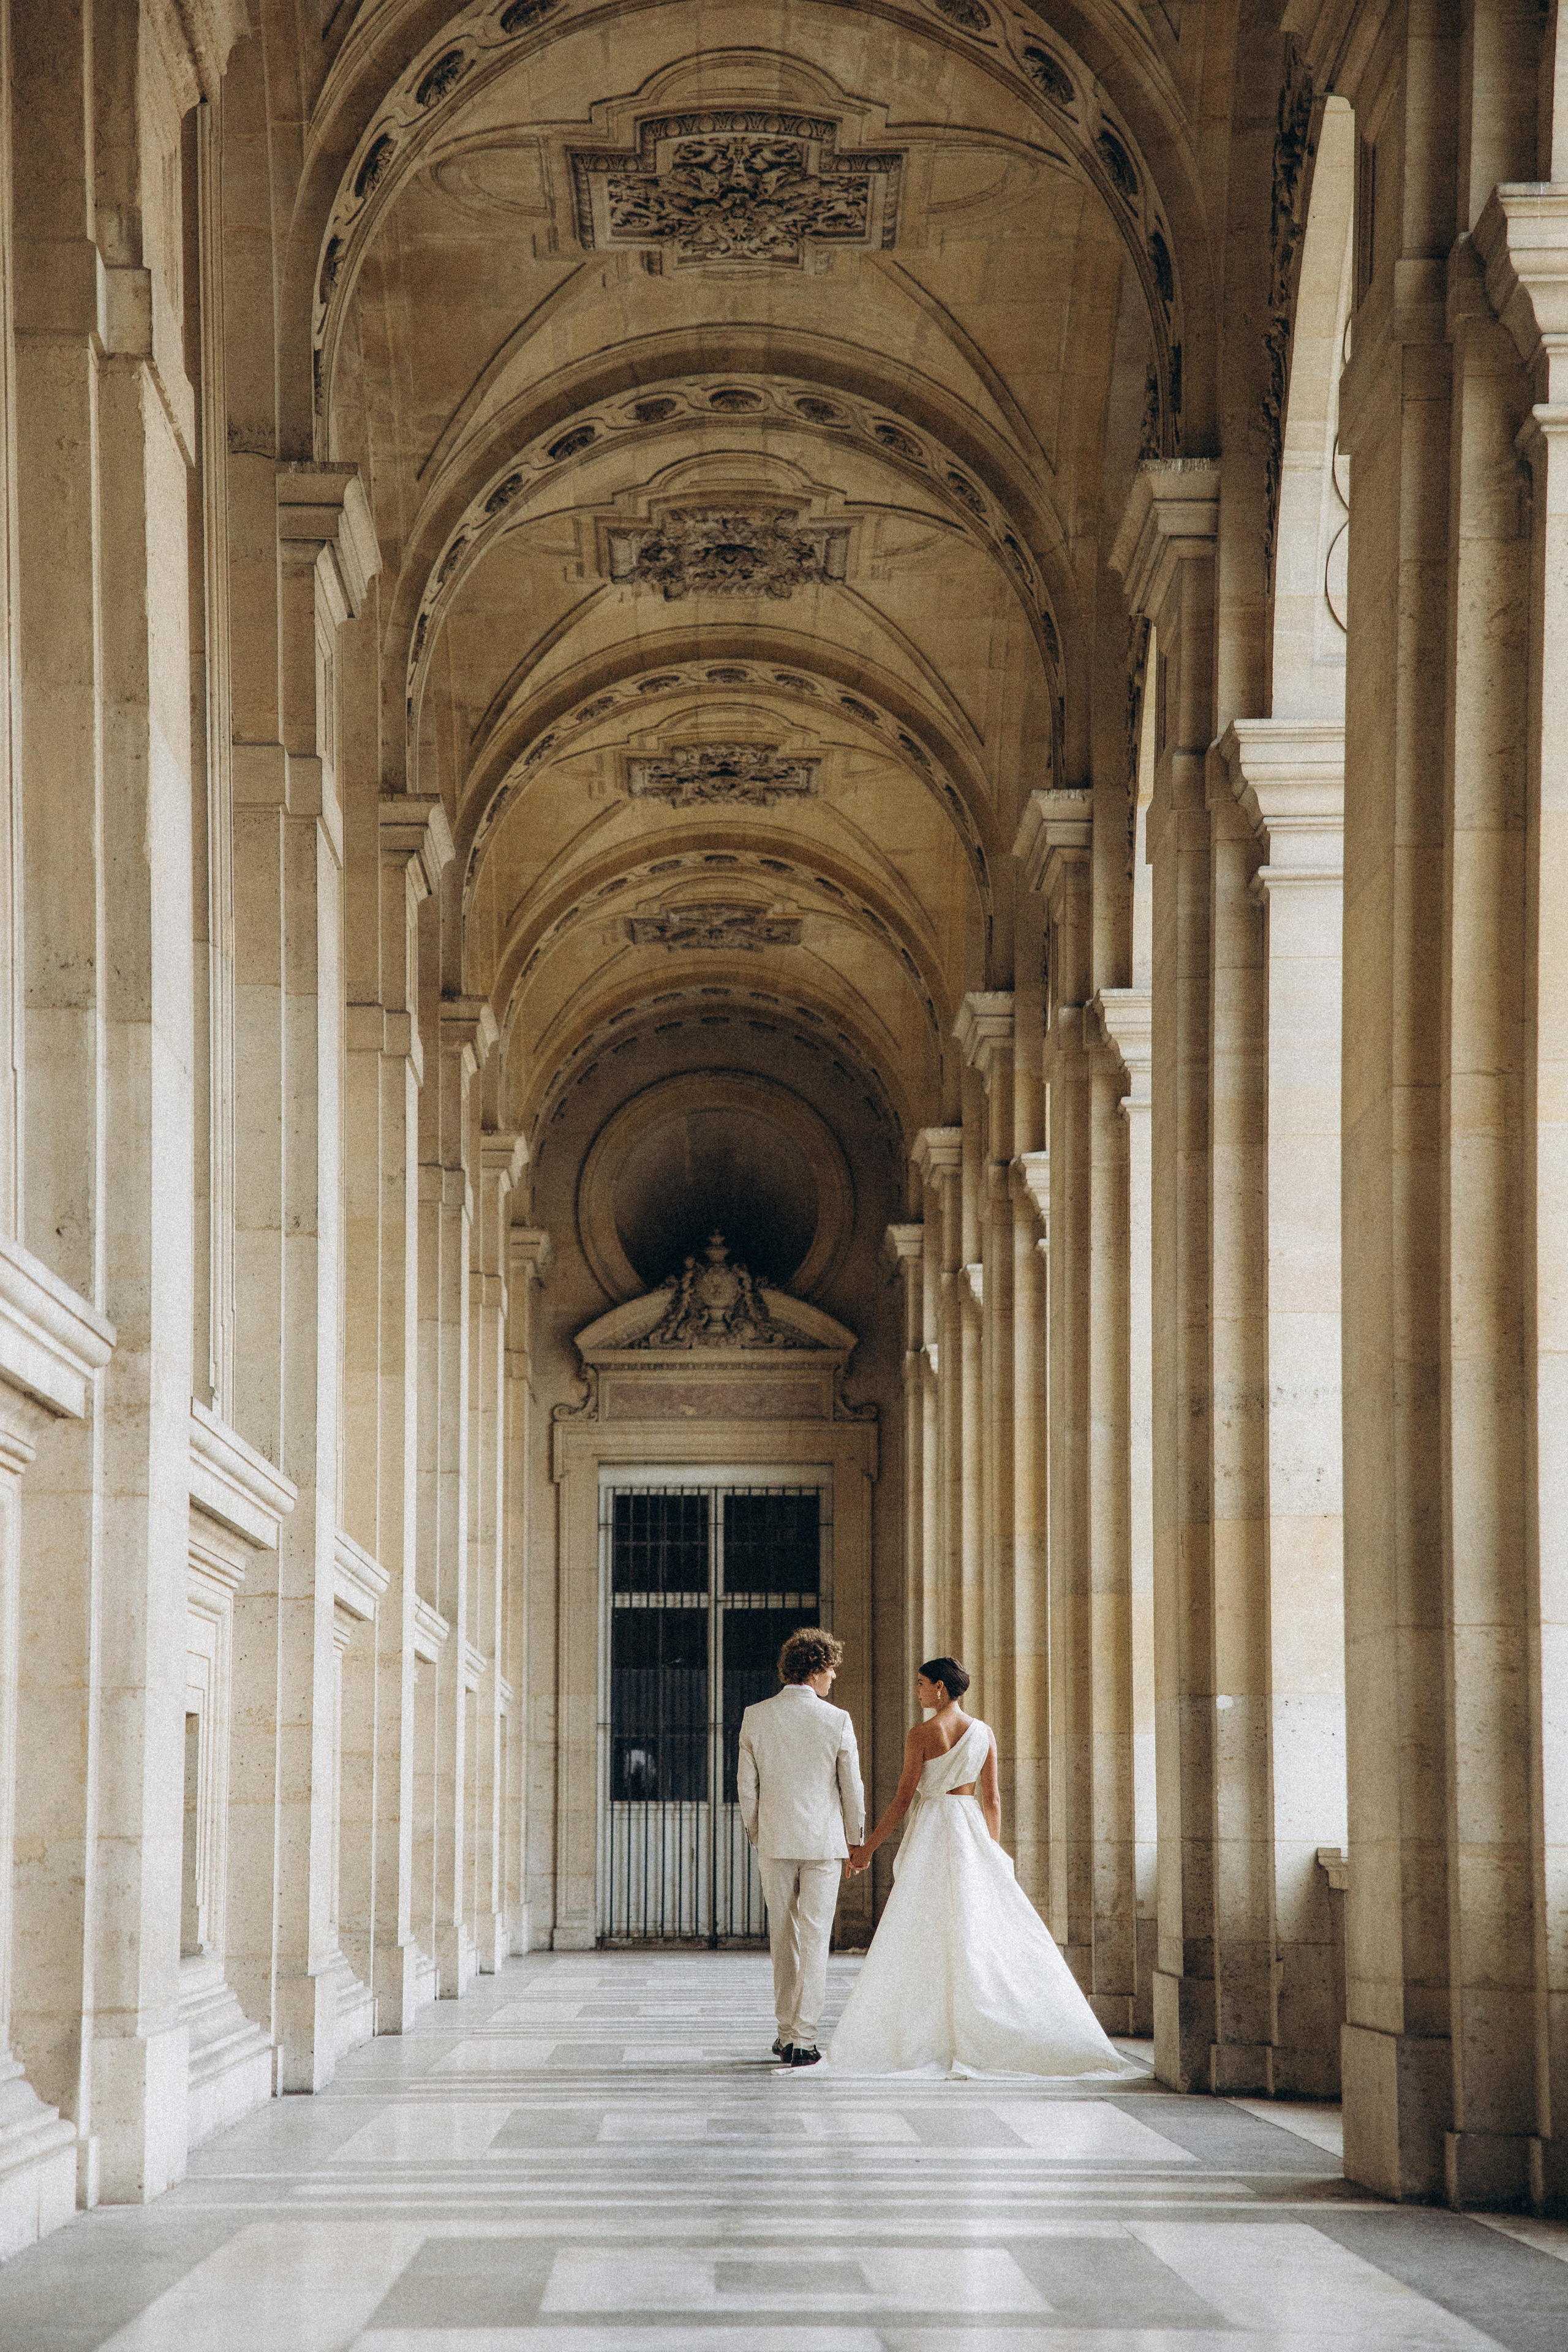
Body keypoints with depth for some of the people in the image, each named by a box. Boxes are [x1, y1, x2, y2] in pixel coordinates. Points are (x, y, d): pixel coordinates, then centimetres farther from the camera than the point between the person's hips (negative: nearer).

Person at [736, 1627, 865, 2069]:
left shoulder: (755, 1717, -2)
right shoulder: (836, 1720, -8)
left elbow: (746, 1785, 1)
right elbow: (852, 1788, -2)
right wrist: (854, 1840, 12)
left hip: (774, 1842, 2)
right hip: (823, 1842, -2)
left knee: (783, 1938, 14)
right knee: (814, 1940, 1)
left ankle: (787, 2033, 20)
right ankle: (803, 2041, -3)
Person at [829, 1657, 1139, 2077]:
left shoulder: (921, 1734, -8)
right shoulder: (984, 1733, 6)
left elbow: (904, 1798, -9)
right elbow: (992, 1801, 7)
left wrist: (869, 1848, -2)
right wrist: (993, 1855, 15)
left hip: (932, 1831, -4)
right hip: (973, 1834, 4)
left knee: (927, 1936, -1)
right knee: (986, 1929, 5)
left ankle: (932, 2038, -5)